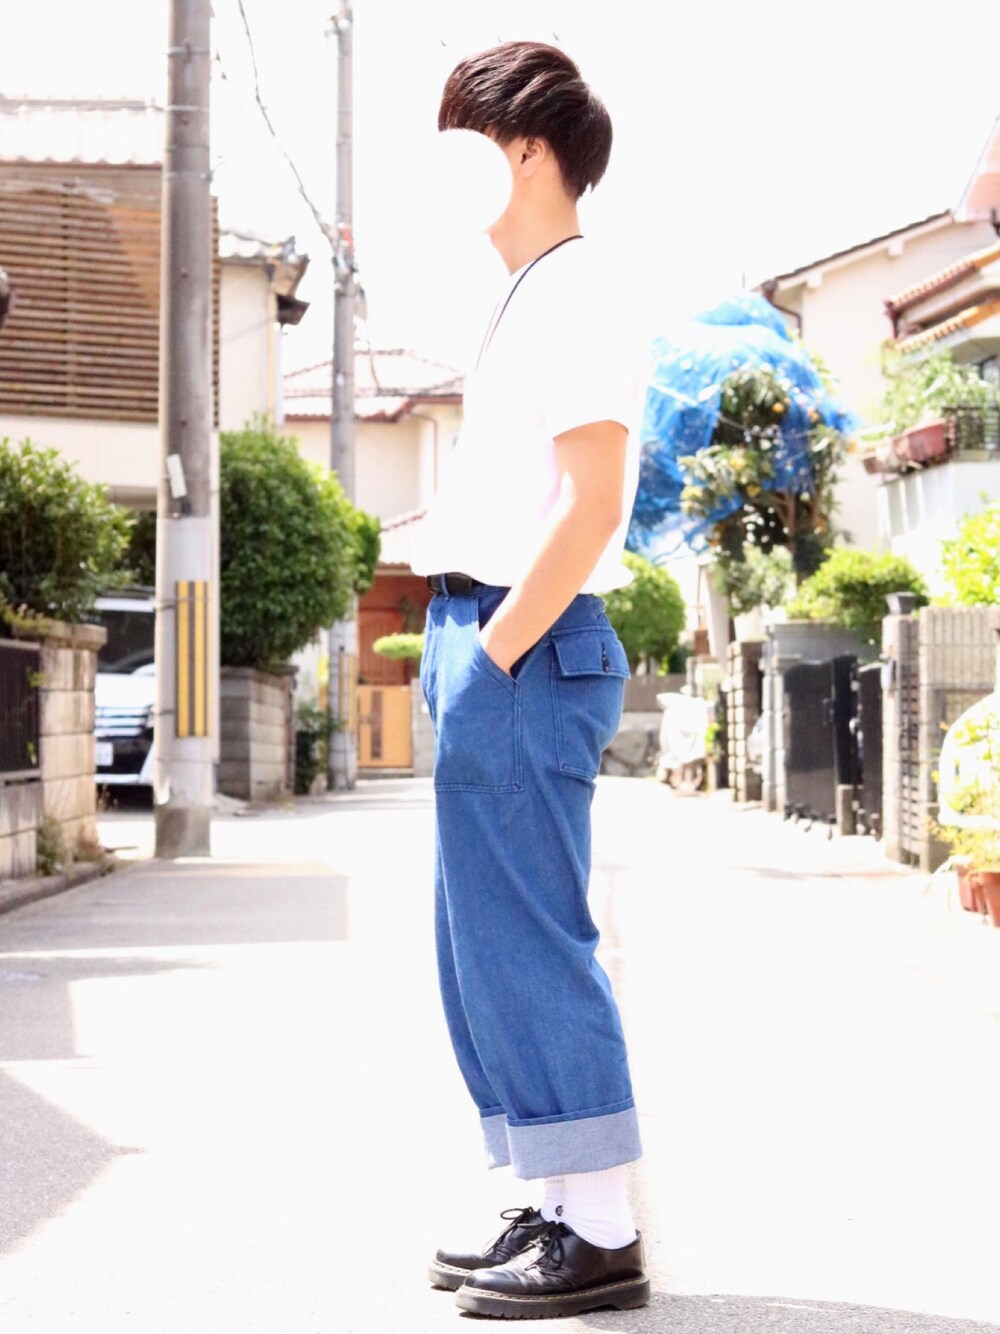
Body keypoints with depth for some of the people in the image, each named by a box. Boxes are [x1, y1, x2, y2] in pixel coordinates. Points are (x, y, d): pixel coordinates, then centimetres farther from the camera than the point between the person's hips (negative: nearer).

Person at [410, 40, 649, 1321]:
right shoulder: (529, 302, 20)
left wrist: (496, 659, -18)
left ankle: (601, 1234, -3)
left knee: (524, 938, -8)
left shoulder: (573, 296, -9)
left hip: (525, 652, -10)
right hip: (490, 649, 10)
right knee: (487, 943, 12)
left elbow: (591, 506, -19)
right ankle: (561, 1209, 18)